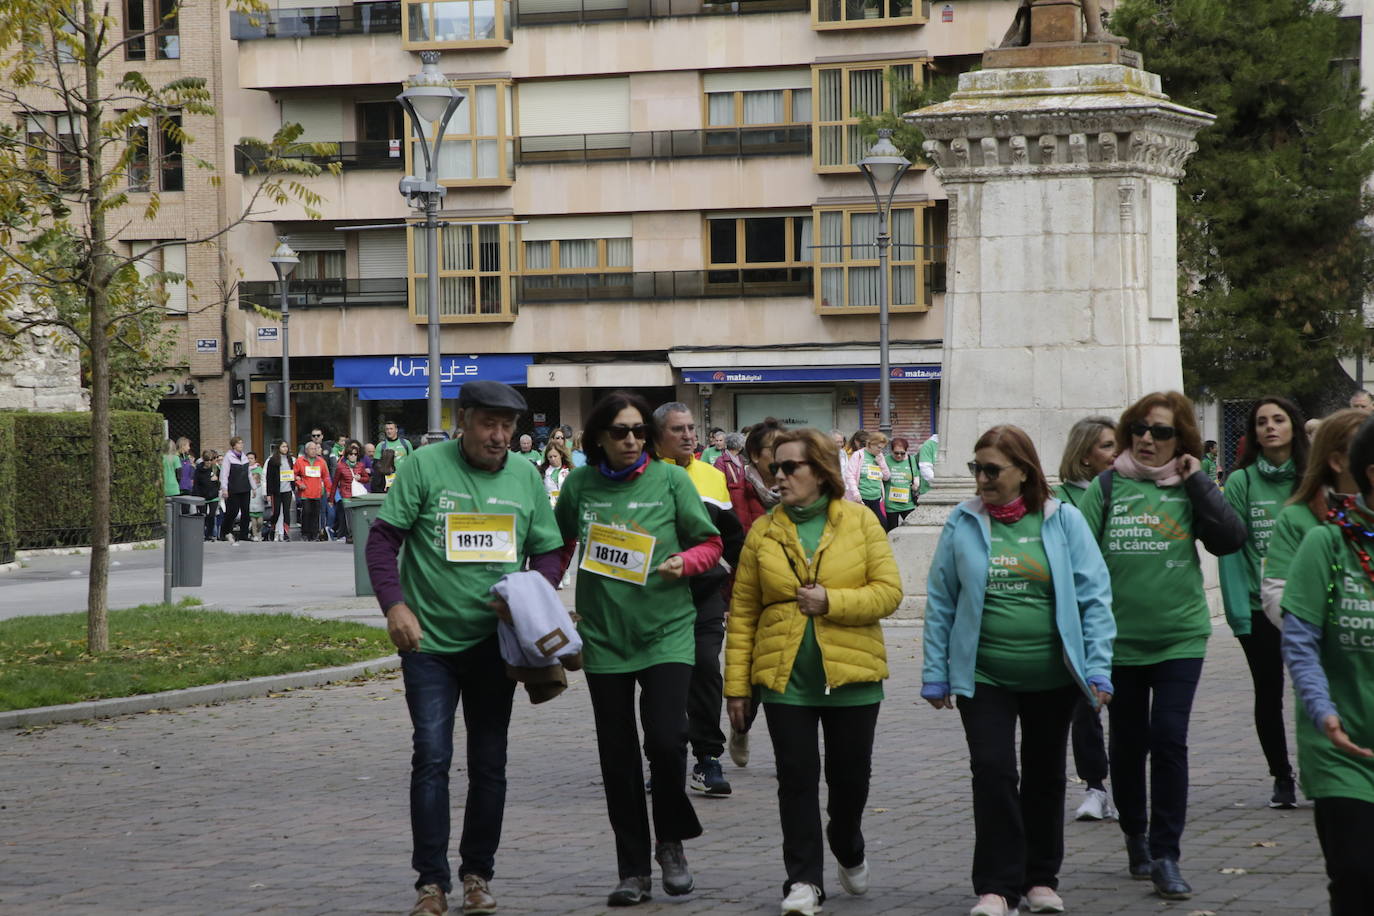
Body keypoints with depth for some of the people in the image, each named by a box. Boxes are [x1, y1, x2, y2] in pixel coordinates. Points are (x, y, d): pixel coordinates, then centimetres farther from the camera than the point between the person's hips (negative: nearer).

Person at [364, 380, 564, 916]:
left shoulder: (526, 478, 4)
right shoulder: (426, 467, -7)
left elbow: (548, 552, 9)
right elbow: (383, 537, -6)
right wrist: (394, 604, -17)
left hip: (495, 643, 3)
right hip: (430, 642, -3)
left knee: (489, 764, 10)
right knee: (432, 759, -7)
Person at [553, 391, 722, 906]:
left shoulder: (671, 480, -2)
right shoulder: (579, 485, 3)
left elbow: (709, 543, 5)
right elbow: (556, 548, 16)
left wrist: (684, 562, -15)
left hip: (667, 631, -2)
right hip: (604, 636, 2)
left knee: (666, 741, -15)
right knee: (618, 757, 5)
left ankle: (671, 842, 11)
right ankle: (633, 870, 16)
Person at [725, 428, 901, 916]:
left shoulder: (860, 521, 1)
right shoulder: (763, 532, 3)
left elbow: (888, 591, -3)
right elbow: (743, 613, 3)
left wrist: (831, 601, -17)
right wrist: (737, 686, 0)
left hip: (851, 674, 0)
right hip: (784, 676, 0)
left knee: (850, 775, 10)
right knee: (797, 779, -2)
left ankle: (849, 850, 38)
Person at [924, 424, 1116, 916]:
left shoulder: (1063, 520, -4)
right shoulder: (963, 523, -1)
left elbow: (1093, 597, -4)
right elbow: (941, 602, 3)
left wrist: (1098, 669, -10)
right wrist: (936, 674, 1)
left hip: (1051, 675, 0)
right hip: (984, 677, 0)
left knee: (1045, 776, 13)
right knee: (993, 771, -10)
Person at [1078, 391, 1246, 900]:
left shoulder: (1190, 488, 3)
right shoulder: (1106, 488, 0)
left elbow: (1230, 539, -9)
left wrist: (1198, 482, -10)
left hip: (1180, 635, -1)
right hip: (1118, 639, 1)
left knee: (1169, 739, -7)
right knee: (1127, 742, 11)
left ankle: (1165, 857, -2)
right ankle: (1135, 834, 32)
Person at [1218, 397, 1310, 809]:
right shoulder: (1240, 482, -3)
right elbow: (1230, 547, -5)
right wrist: (1238, 612, -11)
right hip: (1259, 605, 0)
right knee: (1269, 694, 8)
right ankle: (1282, 778, 22)